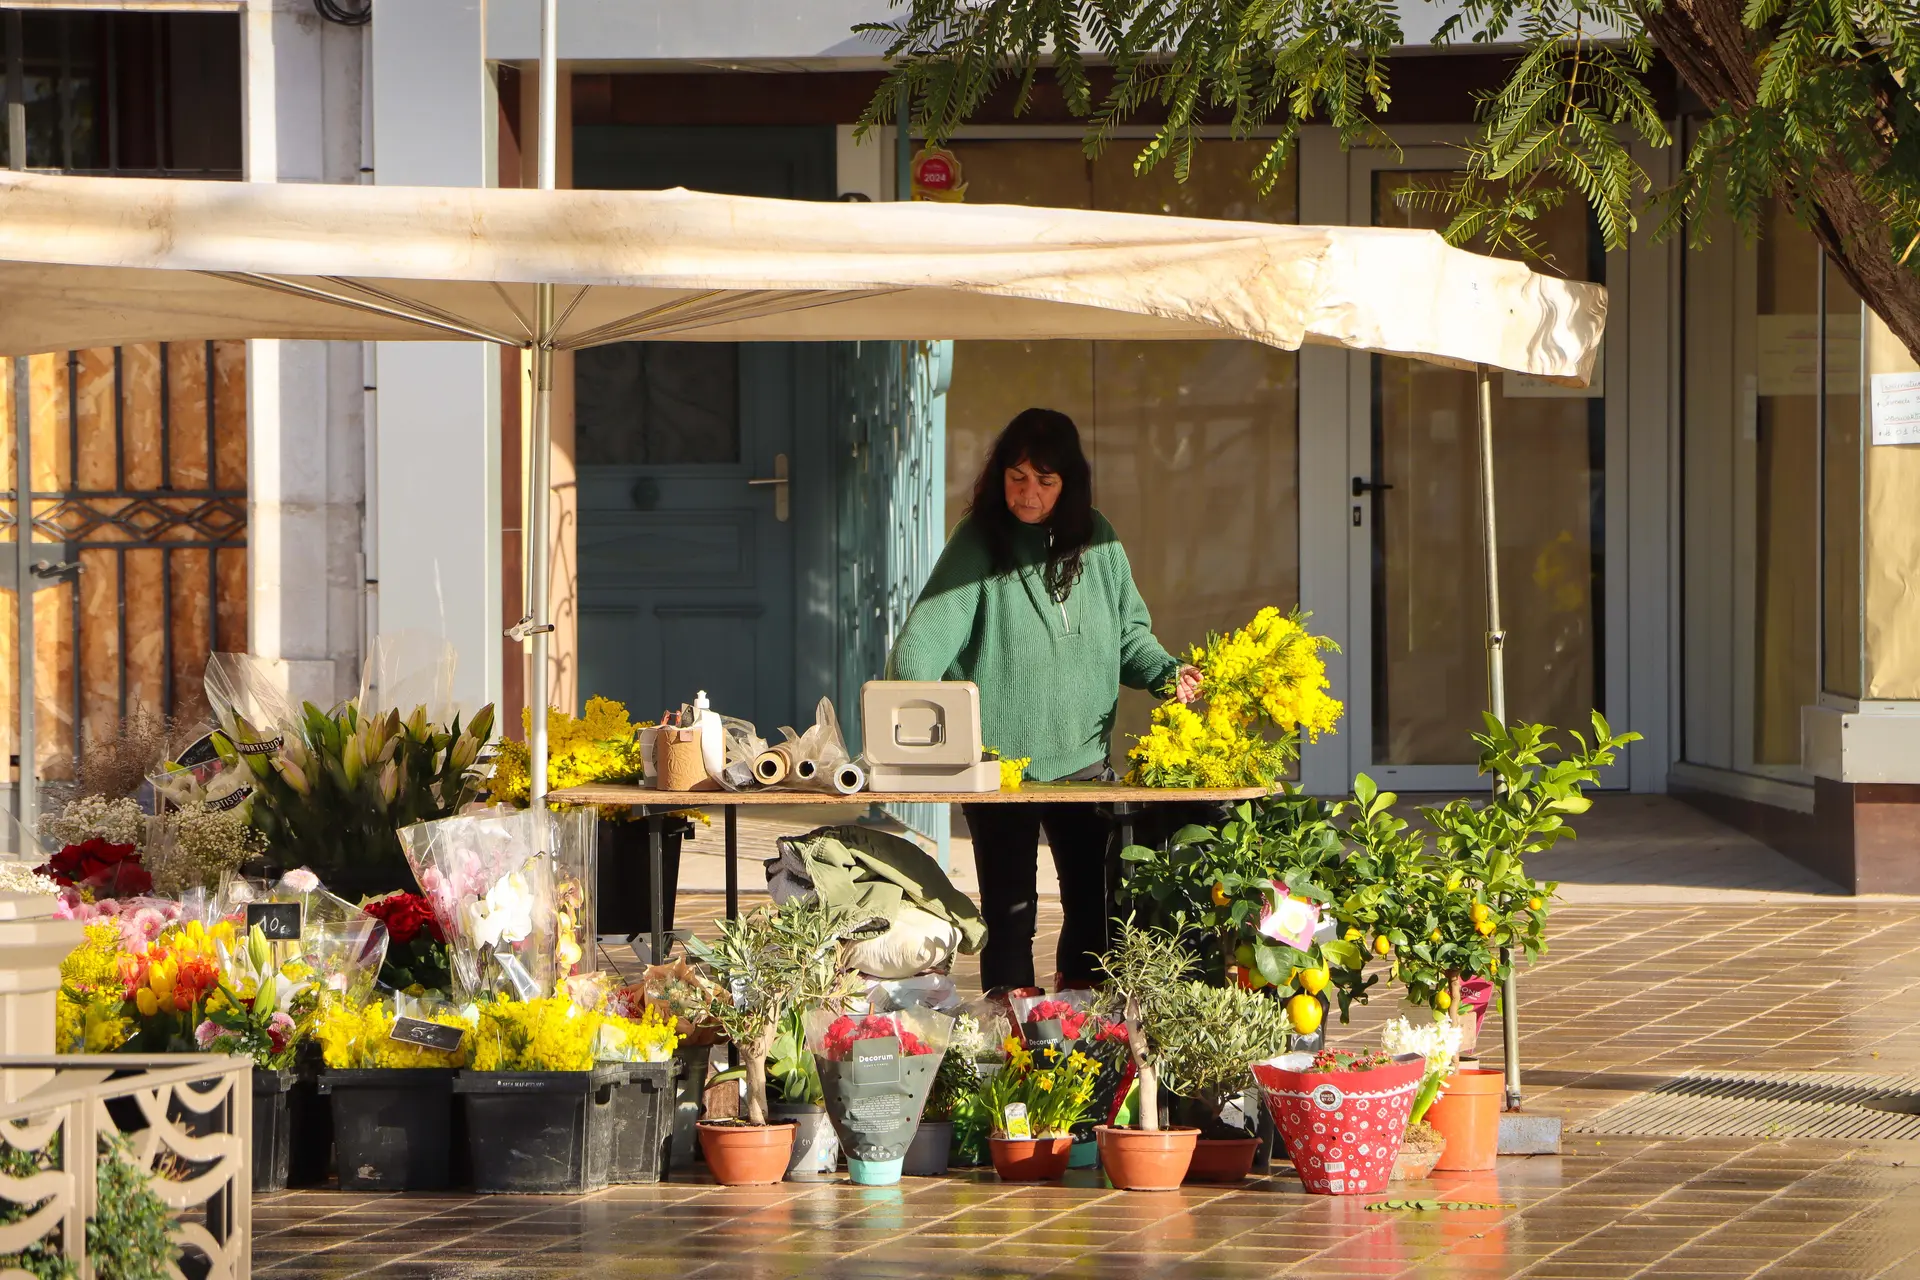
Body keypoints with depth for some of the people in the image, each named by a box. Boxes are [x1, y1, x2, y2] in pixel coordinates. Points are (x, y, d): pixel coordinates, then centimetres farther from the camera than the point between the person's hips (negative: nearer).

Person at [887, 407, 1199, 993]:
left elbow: (1128, 629, 15)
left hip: (1083, 759, 4)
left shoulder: (1096, 539, 7)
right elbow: (931, 627, -17)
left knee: (1094, 900, 9)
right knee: (1009, 910, 1)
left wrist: (1164, 672, -4)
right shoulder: (979, 543, -6)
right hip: (998, 763, -4)